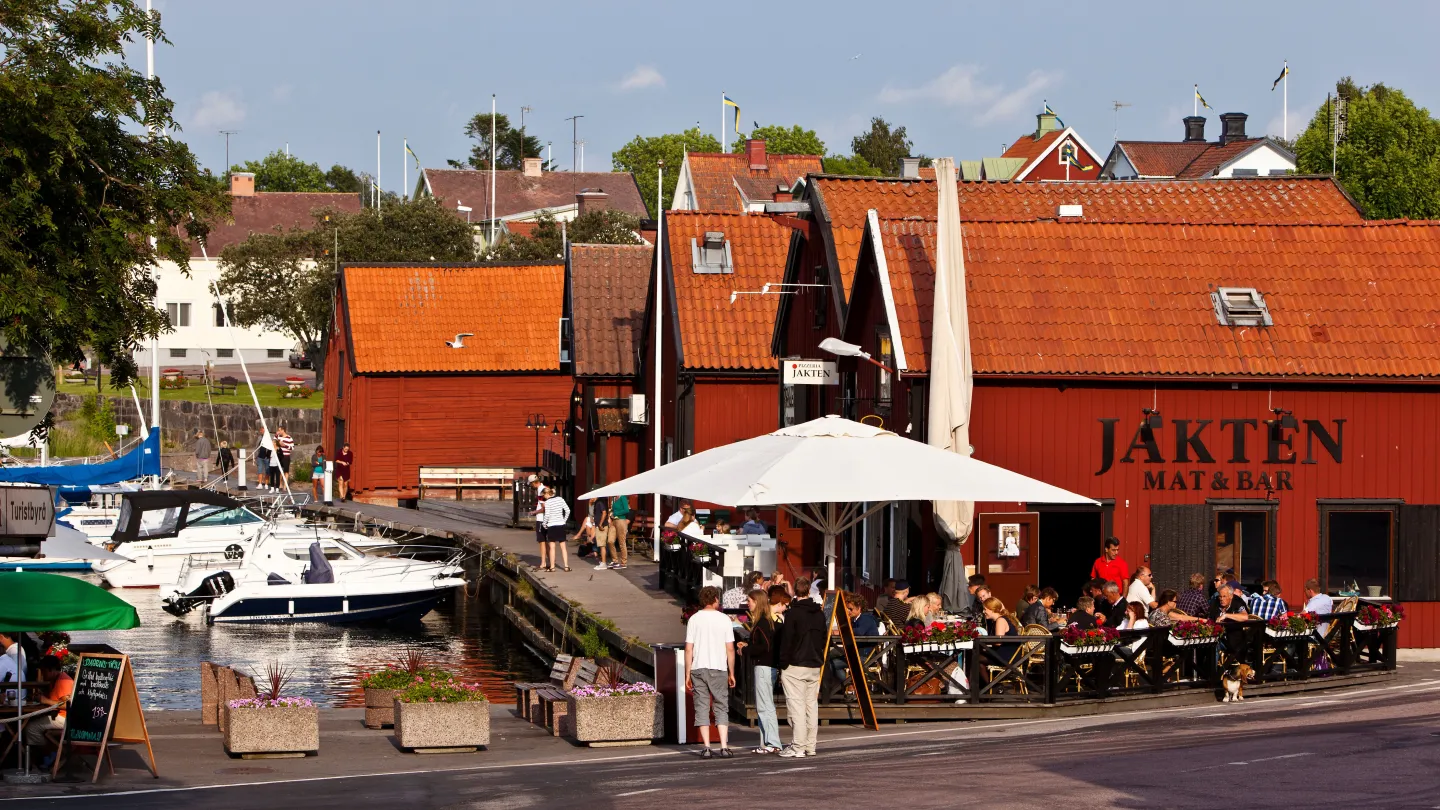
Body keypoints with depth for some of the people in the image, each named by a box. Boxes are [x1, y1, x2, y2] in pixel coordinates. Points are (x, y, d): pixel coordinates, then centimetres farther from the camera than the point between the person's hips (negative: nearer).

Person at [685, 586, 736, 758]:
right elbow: (730, 649, 0)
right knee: (721, 708, 6)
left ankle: (706, 748, -2)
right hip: (718, 669, 0)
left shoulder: (694, 619, 1)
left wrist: (687, 674, 4)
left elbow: (688, 649, -1)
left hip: (698, 668, 0)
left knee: (702, 708, 3)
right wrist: (731, 673, 8)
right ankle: (724, 746, -3)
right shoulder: (724, 619, 0)